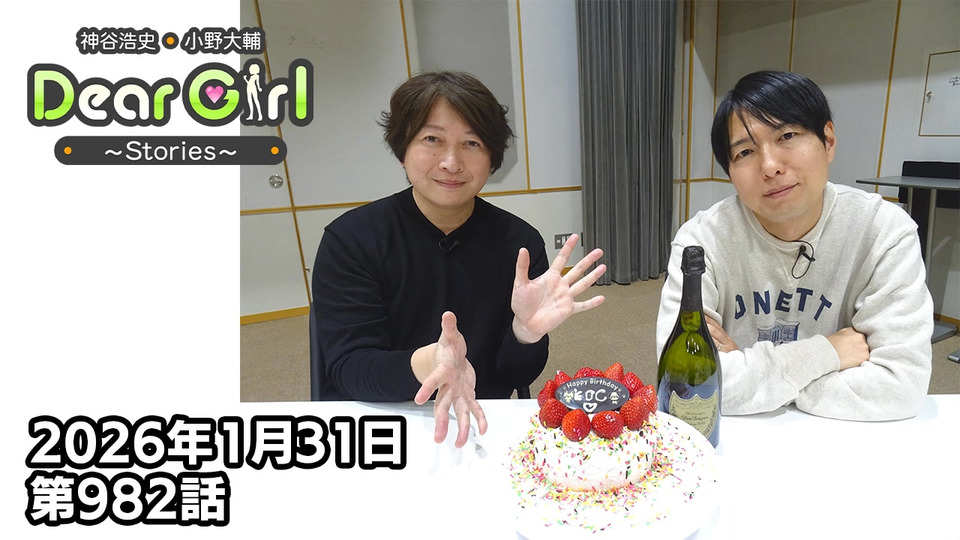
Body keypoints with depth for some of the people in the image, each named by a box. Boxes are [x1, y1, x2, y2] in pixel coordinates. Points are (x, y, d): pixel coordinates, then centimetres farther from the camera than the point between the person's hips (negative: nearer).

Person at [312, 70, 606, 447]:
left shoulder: (521, 243, -4)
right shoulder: (350, 239, -7)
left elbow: (513, 379, -3)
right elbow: (348, 368, -14)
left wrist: (527, 331, -24)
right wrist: (425, 364, -33)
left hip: (477, 428, 1)